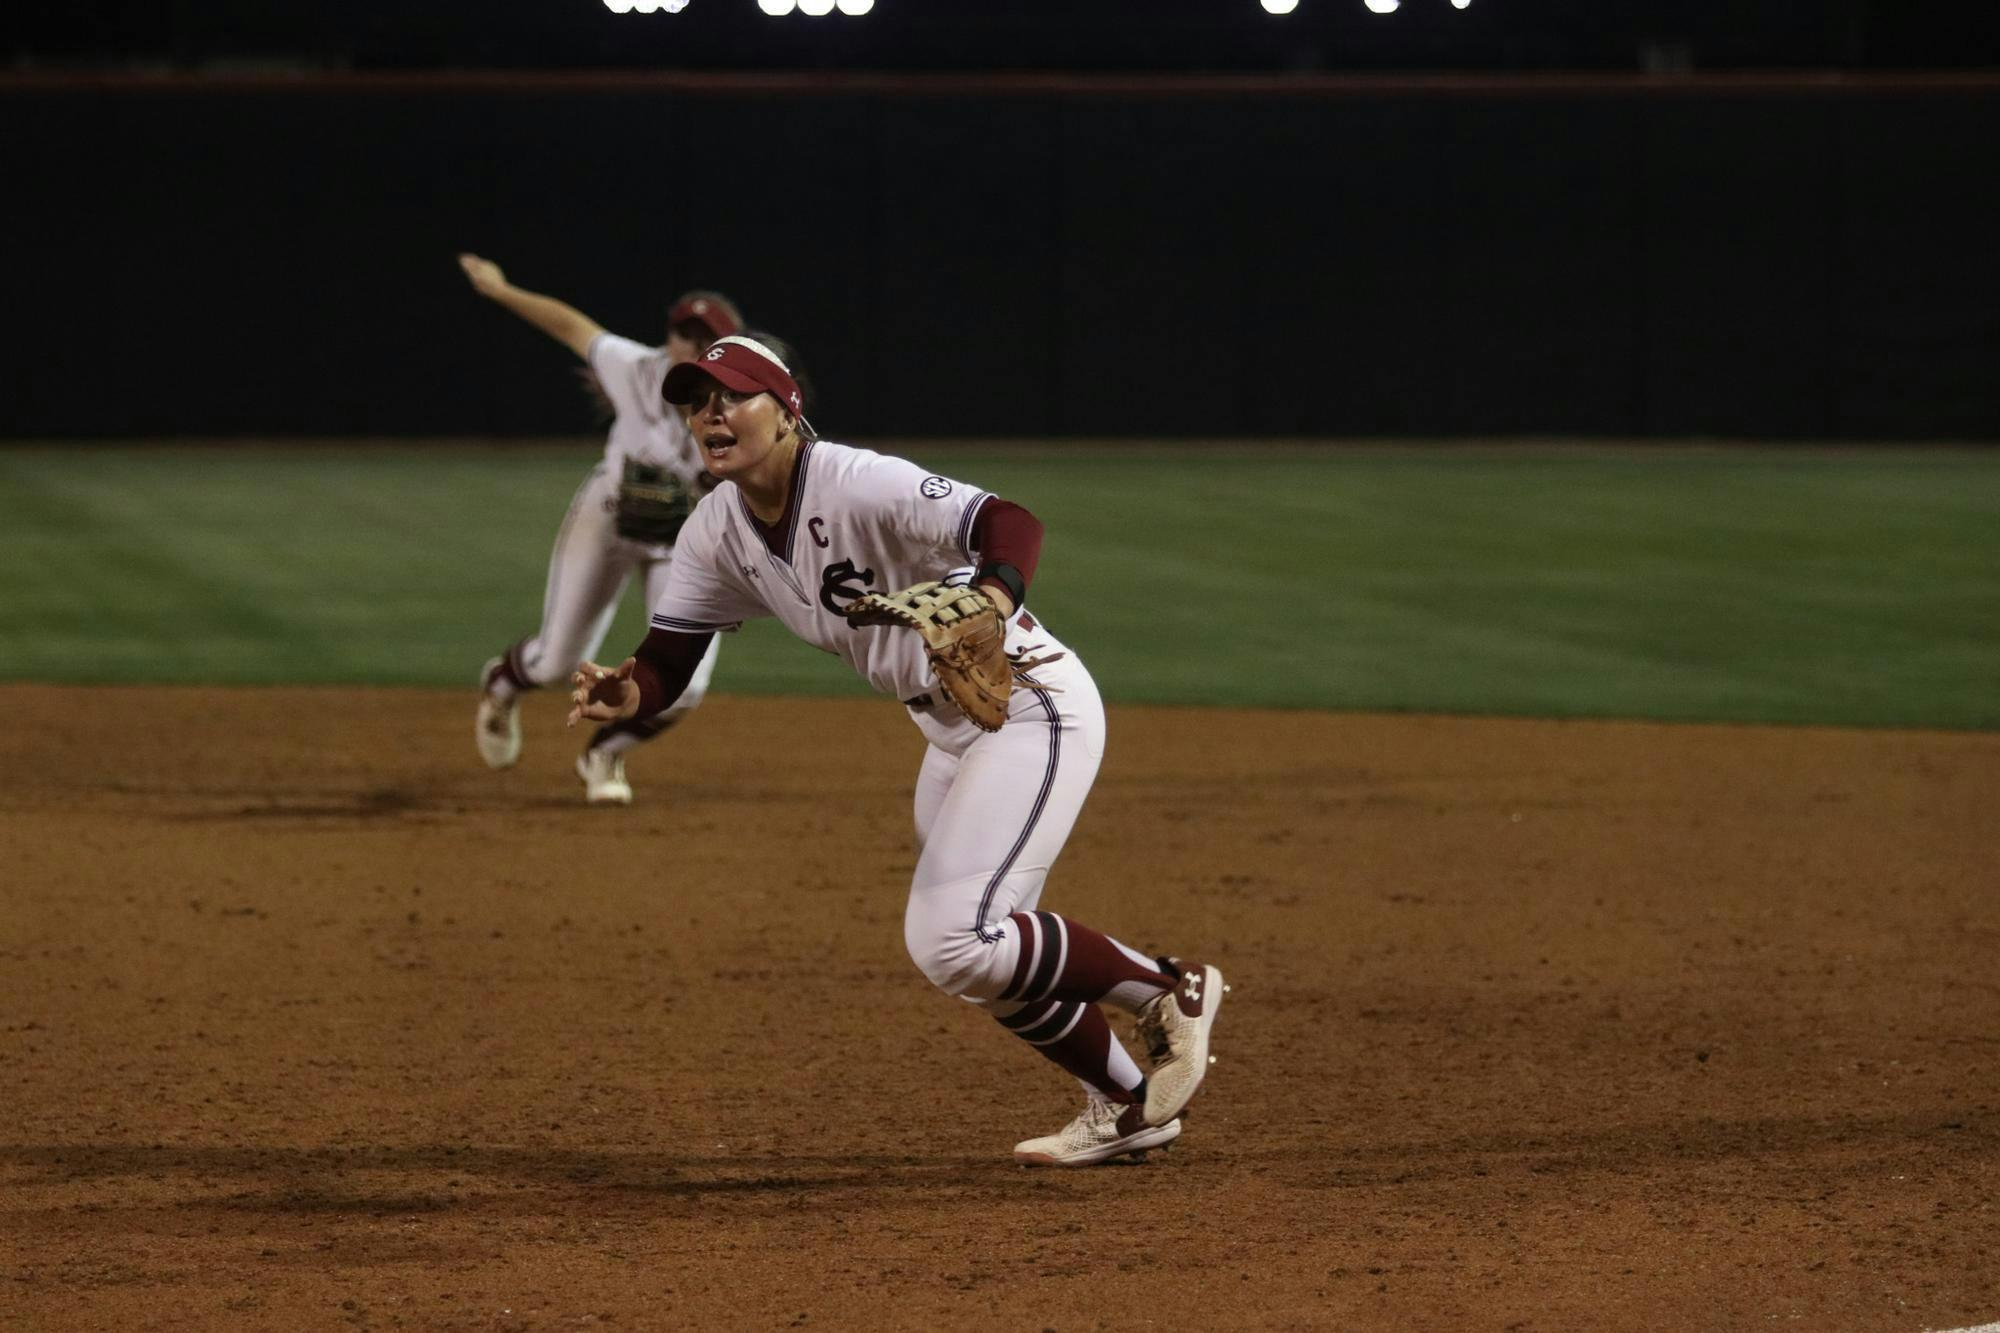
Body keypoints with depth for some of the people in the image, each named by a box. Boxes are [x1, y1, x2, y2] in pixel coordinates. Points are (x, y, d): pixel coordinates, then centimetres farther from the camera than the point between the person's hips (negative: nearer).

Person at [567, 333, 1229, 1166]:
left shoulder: (861, 486, -26)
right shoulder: (717, 532, -1)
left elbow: (1013, 524, -39)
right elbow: (665, 666, -2)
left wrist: (991, 607, -60)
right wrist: (620, 697, -26)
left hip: (1033, 706, -9)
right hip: (948, 730, 9)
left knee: (953, 941, -20)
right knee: (987, 953, 14)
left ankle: (1171, 992, -2)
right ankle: (1127, 1108, 33)